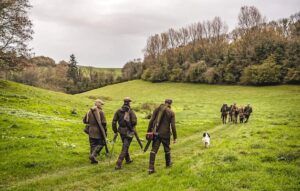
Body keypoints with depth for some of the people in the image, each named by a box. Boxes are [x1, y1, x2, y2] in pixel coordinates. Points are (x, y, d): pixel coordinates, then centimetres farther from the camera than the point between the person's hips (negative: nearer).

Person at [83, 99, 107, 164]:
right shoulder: (101, 112, -11)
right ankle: (93, 155, -9)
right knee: (101, 144, 7)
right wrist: (105, 130, -2)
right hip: (98, 130, -5)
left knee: (92, 144, 13)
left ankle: (93, 159, 14)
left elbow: (84, 120, 11)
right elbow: (103, 122, -14)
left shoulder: (89, 111, 6)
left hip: (91, 130, 6)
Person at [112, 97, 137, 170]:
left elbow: (114, 121, -1)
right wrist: (132, 126, 3)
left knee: (125, 146, 25)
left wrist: (115, 131, 7)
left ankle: (128, 160, 41)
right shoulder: (131, 111, -12)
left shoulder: (118, 111, 1)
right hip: (128, 132, -5)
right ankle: (118, 164, -9)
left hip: (121, 131, 5)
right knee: (124, 148, -3)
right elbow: (134, 121, -20)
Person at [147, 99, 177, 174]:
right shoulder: (171, 113, -4)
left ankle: (151, 168, -4)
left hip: (156, 133, 2)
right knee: (167, 149, 19)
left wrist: (149, 131, 7)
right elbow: (173, 126, -7)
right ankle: (168, 163, 39)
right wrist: (175, 137, -2)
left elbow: (151, 121, 1)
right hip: (165, 134, -2)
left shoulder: (157, 109, 4)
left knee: (153, 150, 2)